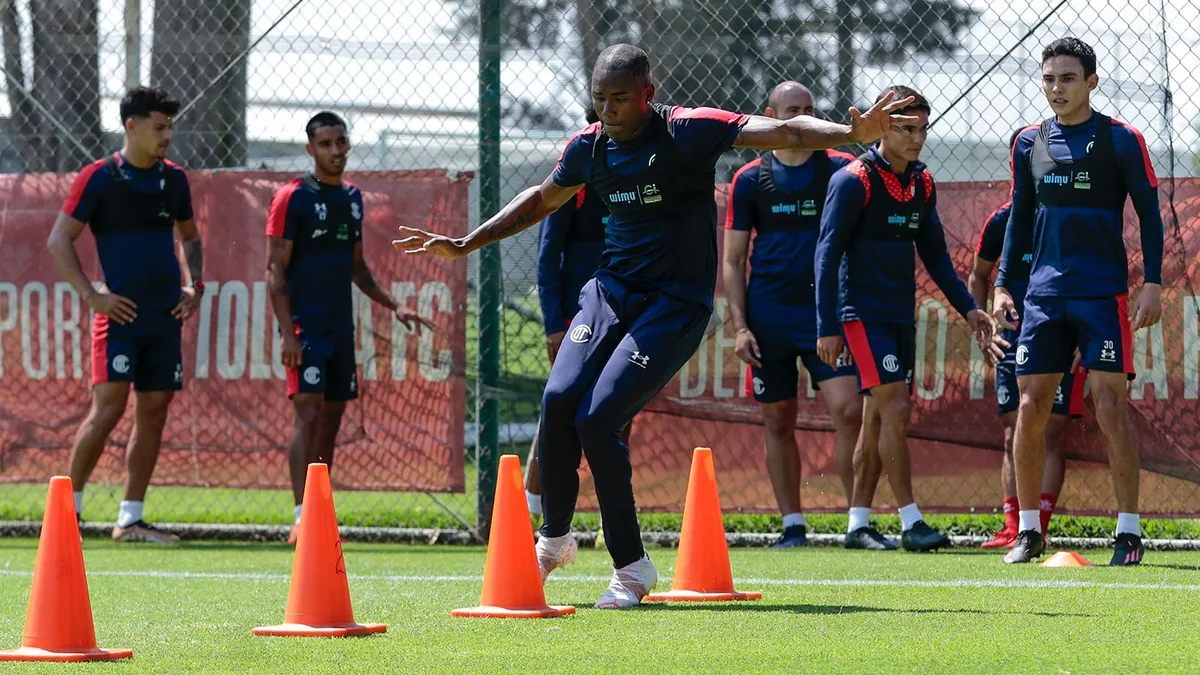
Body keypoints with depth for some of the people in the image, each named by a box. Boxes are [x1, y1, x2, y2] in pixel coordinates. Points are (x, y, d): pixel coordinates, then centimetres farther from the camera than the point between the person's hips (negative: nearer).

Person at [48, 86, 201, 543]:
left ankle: (130, 520, 10)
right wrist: (91, 295, -12)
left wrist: (193, 285, 10)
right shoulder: (99, 178, -6)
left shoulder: (173, 179, 11)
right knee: (108, 408, -13)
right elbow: (59, 241, -5)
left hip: (165, 317, 6)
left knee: (153, 413, 4)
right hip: (120, 315, -6)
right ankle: (69, 508, -1)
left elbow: (189, 237, 26)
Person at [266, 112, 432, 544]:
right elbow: (276, 269, -9)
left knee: (332, 419, 7)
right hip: (306, 328, -7)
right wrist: (287, 332, -17)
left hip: (341, 328, 7)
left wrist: (393, 306, 18)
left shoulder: (352, 198, 14)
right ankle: (302, 517, -18)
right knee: (308, 415, -15)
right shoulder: (293, 198, -7)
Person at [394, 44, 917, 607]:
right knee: (560, 399, -14)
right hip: (611, 289, 5)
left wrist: (852, 134, -40)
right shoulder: (590, 146, 4)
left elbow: (781, 132, -24)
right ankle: (554, 539, 8)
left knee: (598, 418, -18)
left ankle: (632, 567, -4)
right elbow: (541, 200, 24)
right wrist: (464, 246, 26)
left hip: (677, 304, -5)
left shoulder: (687, 132, -14)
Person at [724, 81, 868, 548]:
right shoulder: (751, 179, 6)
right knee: (778, 421, 4)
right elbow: (733, 259, 8)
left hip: (828, 312, -1)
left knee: (848, 409, -13)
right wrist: (739, 325, -2)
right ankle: (793, 525, 13)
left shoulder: (841, 170, 4)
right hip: (769, 316, 1)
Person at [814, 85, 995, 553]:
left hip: (901, 315, 7)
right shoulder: (854, 181, -12)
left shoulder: (922, 184, 10)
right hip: (862, 313, -7)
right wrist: (827, 328, -17)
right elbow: (827, 255, -13)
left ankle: (858, 523, 13)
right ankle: (910, 523, -14)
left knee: (882, 416, 7)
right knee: (894, 409, -14)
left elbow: (935, 254, 19)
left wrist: (967, 307, 11)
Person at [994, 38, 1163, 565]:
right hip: (1044, 293, 4)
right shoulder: (1029, 143, 10)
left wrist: (1153, 283, -8)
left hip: (1104, 293, -4)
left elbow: (1149, 213, -1)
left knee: (1110, 405, -9)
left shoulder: (1121, 140, -2)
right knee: (1030, 408, 0)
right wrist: (1002, 285, 11)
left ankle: (1129, 532, -3)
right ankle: (1028, 531, 9)